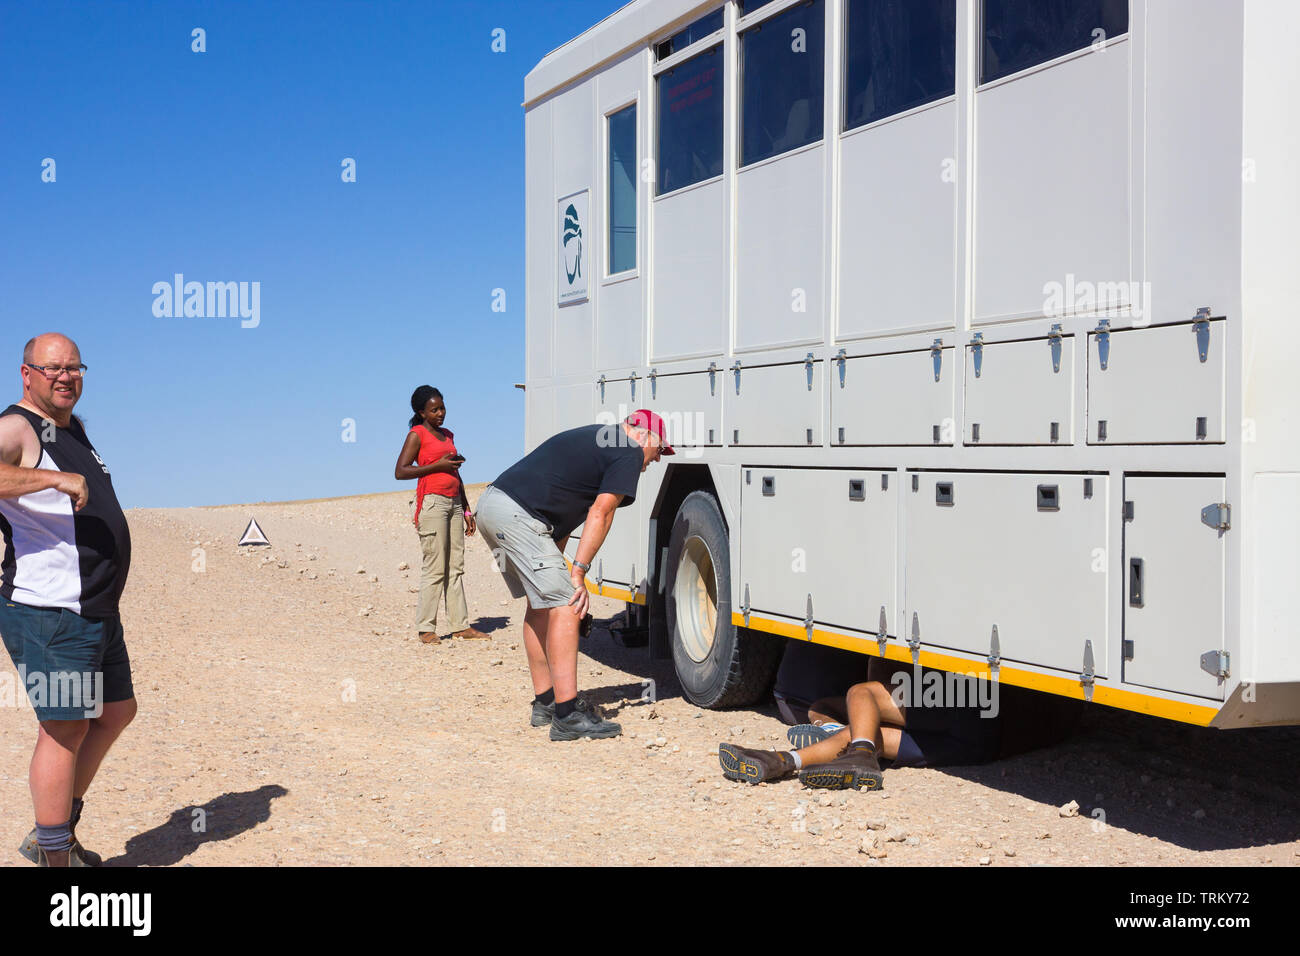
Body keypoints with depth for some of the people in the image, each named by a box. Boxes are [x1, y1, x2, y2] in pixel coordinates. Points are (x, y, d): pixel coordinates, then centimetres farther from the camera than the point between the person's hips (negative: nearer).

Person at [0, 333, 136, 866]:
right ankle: (56, 855, 6)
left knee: (116, 711, 18)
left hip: (96, 614, 10)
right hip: (50, 616, -10)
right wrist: (58, 479, -35)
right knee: (65, 728, -5)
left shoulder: (72, 429, 17)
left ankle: (56, 831, 28)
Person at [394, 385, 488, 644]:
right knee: (435, 567, -9)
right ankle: (426, 628, -4)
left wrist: (466, 509, 21)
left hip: (454, 503, 7)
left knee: (456, 566, 5)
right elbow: (400, 472, -11)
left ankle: (461, 625, 7)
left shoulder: (448, 435, 20)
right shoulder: (417, 435, -1)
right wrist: (437, 465, -14)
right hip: (432, 503, -7)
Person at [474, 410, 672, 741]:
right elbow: (601, 512, -8)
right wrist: (578, 572, -9)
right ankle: (567, 715, -12)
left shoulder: (593, 438, 28)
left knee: (541, 604, 18)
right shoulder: (629, 453, 1)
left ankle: (544, 702, 23)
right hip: (517, 514, -10)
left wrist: (556, 562, 20)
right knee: (564, 605, -9)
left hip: (491, 503, 10)